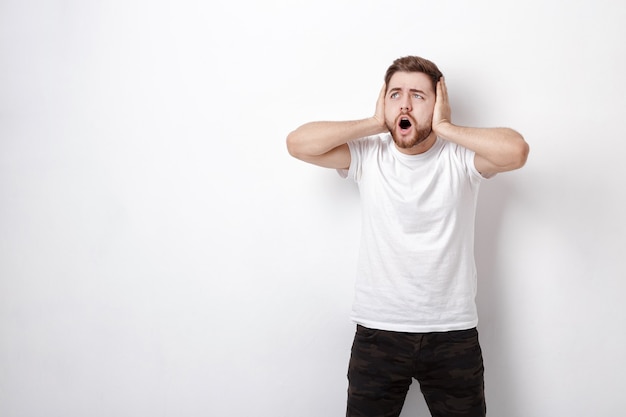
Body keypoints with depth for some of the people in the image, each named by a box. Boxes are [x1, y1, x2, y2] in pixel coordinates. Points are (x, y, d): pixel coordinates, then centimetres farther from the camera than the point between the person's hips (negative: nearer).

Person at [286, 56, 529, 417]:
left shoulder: (461, 157, -5)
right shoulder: (367, 155, -2)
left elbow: (516, 150, -25)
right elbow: (298, 143, -14)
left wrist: (444, 127, -17)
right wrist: (374, 124, -11)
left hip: (453, 334, 0)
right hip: (377, 332, 1)